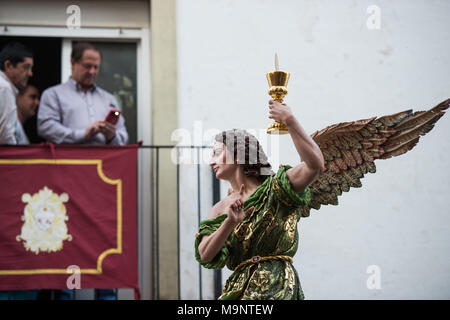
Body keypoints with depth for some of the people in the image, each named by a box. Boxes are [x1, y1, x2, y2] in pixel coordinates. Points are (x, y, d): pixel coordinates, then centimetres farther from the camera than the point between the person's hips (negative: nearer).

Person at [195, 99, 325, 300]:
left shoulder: (273, 190, 2)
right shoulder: (220, 209, 14)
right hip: (238, 289, 4)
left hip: (276, 289, -4)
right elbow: (205, 255, 0)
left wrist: (290, 120, -14)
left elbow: (315, 165, -15)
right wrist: (230, 223, -16)